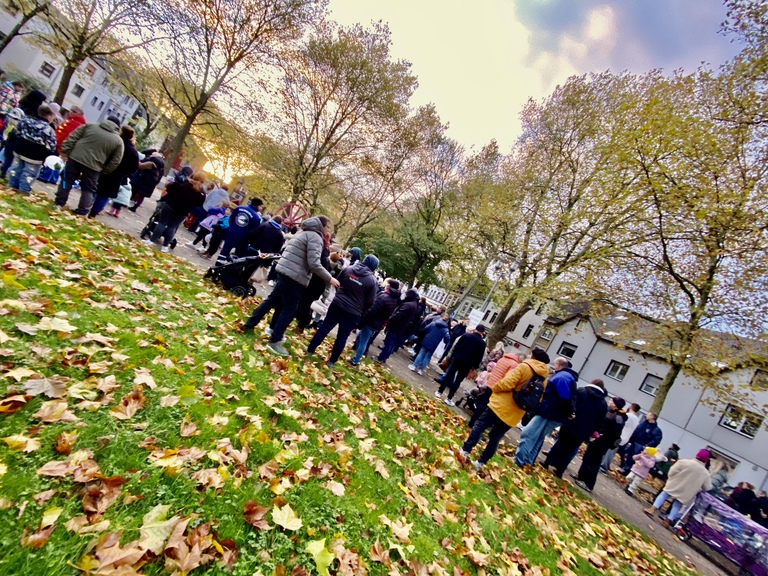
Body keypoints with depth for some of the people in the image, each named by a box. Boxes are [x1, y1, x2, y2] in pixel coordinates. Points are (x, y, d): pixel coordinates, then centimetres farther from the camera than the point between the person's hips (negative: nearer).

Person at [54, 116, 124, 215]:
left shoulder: (90, 126, 7)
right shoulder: (118, 141, 2)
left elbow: (72, 138, 3)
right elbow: (115, 162, 0)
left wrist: (65, 152, 6)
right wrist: (104, 171, 10)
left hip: (75, 158, 1)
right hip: (94, 166, -1)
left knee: (67, 181, 16)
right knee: (88, 190, 9)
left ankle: (59, 204, 20)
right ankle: (81, 213, 8)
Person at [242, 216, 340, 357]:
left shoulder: (303, 233, 19)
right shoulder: (315, 237, -12)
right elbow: (314, 264, -20)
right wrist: (330, 278, -15)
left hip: (284, 272, 10)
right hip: (294, 277, -10)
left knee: (272, 300, 19)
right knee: (289, 309, -2)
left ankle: (250, 325, 28)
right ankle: (274, 341, 1)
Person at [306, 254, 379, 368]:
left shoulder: (348, 269, -2)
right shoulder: (372, 280, -10)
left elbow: (338, 282, 12)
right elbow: (370, 302, -7)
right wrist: (361, 312, 9)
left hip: (337, 304, 3)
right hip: (353, 312, -2)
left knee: (324, 327, 15)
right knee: (342, 337, 10)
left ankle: (310, 350, 23)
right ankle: (331, 361, 17)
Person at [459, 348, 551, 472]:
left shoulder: (524, 367, -9)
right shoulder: (545, 379, 9)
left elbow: (507, 383, -16)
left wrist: (494, 388, -1)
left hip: (501, 405, -5)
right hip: (514, 415, 6)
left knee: (479, 426, 5)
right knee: (495, 438, 14)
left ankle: (465, 451, 5)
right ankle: (480, 463, 14)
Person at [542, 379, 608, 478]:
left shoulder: (580, 391, -2)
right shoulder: (604, 404, 5)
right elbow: (600, 421, 7)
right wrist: (591, 431, 16)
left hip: (569, 424, -1)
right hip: (583, 431, 1)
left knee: (560, 444, 14)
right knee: (571, 450, 12)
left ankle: (547, 463, 17)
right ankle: (559, 471, 14)